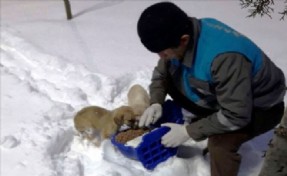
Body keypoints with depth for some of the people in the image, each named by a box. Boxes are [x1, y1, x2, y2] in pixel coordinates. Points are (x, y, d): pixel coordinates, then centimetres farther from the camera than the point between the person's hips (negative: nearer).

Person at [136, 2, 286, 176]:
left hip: (261, 106, -7)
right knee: (172, 84, -7)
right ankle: (208, 124, 8)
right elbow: (161, 73, 1)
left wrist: (189, 131, -28)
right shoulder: (180, 36, -16)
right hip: (221, 94, 8)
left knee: (220, 142, -35)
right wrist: (156, 103, -16)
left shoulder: (225, 58, -41)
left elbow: (236, 116, -35)